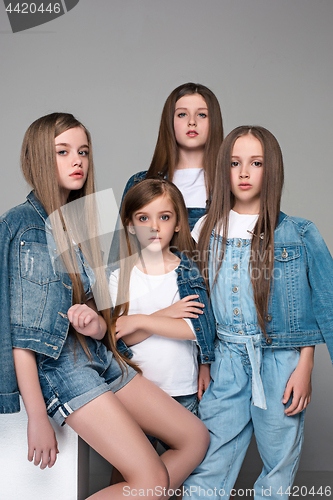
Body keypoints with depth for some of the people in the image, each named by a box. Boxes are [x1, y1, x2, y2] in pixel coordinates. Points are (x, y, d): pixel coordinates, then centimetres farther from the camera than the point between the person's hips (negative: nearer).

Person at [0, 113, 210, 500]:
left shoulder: (79, 221, 13)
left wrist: (97, 325, -9)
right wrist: (37, 418, -17)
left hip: (102, 358, 9)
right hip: (61, 367, -8)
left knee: (196, 438, 6)